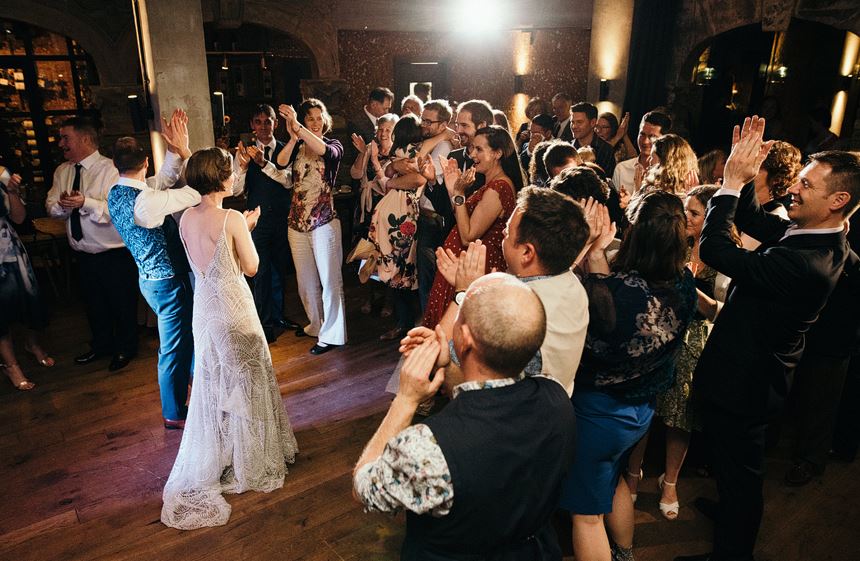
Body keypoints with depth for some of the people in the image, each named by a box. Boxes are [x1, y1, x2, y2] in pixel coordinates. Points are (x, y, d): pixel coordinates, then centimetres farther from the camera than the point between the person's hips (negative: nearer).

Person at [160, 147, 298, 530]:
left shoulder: (186, 218, 1)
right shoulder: (232, 219, -20)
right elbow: (251, 267, -11)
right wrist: (248, 227, 1)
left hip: (204, 306, 7)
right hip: (232, 307, -6)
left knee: (211, 381, 20)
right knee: (242, 380, 11)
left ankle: (213, 462, 35)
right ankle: (249, 462, 28)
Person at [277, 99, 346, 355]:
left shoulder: (334, 145, 1)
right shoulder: (296, 147, 10)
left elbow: (326, 152, -24)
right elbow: (281, 162, -12)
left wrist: (298, 128, -31)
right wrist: (293, 137, -28)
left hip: (324, 221, -5)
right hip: (298, 221, 5)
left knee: (330, 279, -2)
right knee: (305, 280, 14)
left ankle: (331, 334, 8)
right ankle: (316, 324, 32)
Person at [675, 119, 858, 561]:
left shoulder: (806, 262, -34)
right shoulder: (815, 236, -4)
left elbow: (714, 248, -35)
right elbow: (751, 220, 7)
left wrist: (733, 180, -25)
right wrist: (742, 177, -9)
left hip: (744, 381, -10)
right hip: (758, 372, 10)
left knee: (738, 471, 13)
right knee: (737, 466, 32)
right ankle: (733, 509, 57)